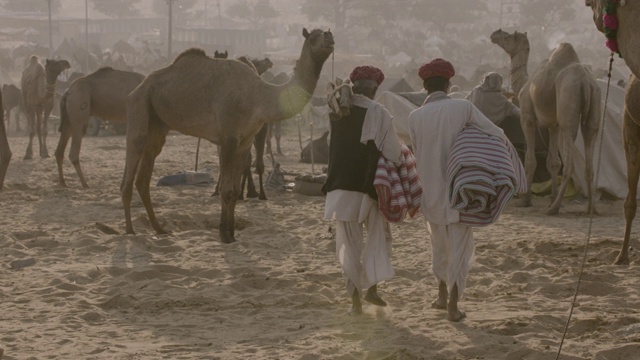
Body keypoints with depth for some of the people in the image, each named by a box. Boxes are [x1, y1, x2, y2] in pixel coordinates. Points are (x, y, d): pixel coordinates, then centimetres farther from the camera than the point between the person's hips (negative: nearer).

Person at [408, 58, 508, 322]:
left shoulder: (415, 117, -4)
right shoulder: (462, 108, -8)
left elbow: (418, 154, 2)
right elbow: (497, 135, -9)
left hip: (431, 192, 2)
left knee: (439, 243, 22)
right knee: (459, 246, 5)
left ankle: (442, 295, 32)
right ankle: (453, 305, 2)